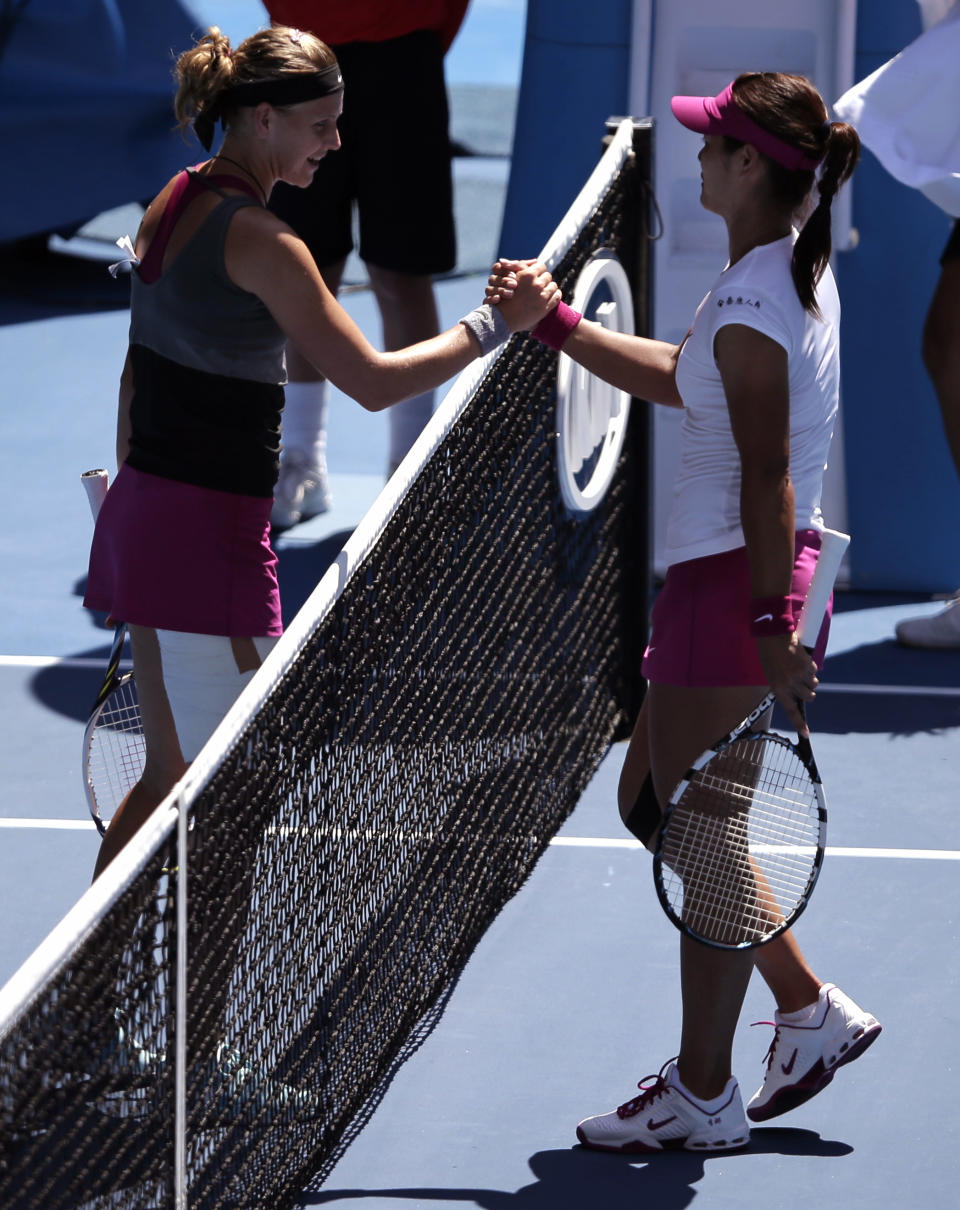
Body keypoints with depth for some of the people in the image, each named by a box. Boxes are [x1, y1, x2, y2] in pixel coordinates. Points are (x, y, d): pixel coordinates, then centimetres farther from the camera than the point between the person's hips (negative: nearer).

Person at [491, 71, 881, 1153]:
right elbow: (679, 378, 23)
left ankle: (702, 1097, 12)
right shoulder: (793, 272, 9)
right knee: (652, 804, 19)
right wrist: (559, 325, 20)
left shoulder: (751, 311, -22)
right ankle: (812, 1012, 24)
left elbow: (769, 481, -23)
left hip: (736, 582, -10)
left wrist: (770, 627, -22)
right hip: (721, 585, 10)